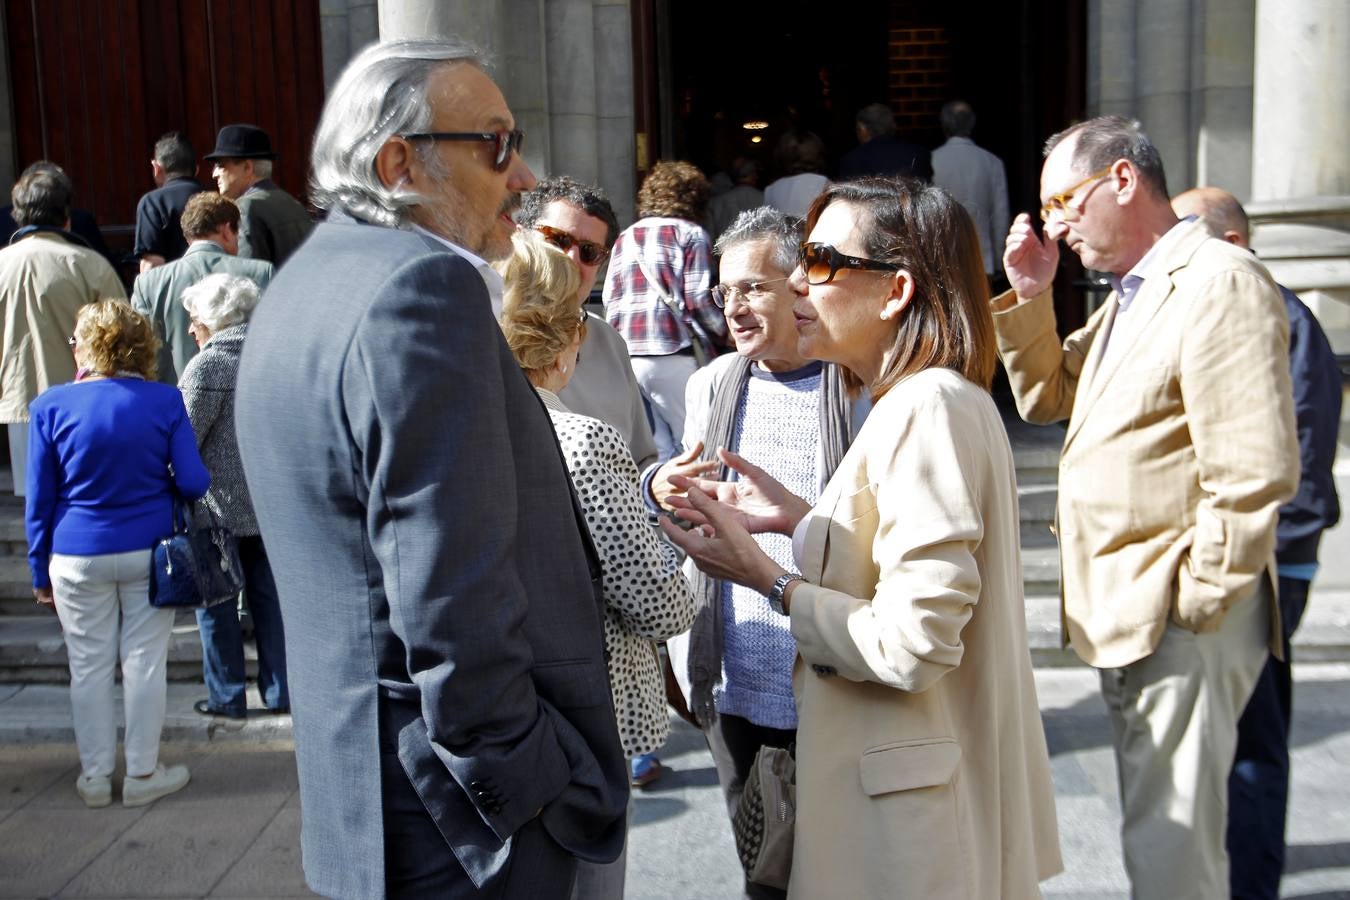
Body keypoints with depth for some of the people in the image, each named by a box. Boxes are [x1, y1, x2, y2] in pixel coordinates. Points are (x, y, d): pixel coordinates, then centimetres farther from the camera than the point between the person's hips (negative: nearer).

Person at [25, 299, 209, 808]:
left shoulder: (51, 407, -6)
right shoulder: (164, 401, -7)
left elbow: (39, 500, -1)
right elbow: (193, 483, -7)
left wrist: (40, 571, 8)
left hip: (78, 557, 0)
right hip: (149, 553, 0)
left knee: (89, 666, 12)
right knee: (145, 661, 9)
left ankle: (94, 777, 22)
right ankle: (143, 774, 18)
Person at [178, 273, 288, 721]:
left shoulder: (206, 366, -14)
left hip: (220, 505, -6)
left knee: (216, 601, 8)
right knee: (269, 596, 13)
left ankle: (227, 696, 15)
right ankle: (280, 691, 19)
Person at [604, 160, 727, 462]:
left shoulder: (625, 238, 19)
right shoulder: (691, 234, 3)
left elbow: (610, 300, 16)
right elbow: (698, 300, -5)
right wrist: (721, 336, 9)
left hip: (626, 354, 5)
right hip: (672, 354, -5)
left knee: (656, 448, 8)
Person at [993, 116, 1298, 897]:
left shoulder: (1219, 282, -15)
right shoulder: (1128, 296, 15)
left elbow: (1255, 469, -22)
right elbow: (1047, 398, 18)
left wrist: (1195, 602, -18)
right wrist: (1030, 296, 6)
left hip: (1180, 618, -9)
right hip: (1126, 615, 9)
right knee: (1153, 827, 21)